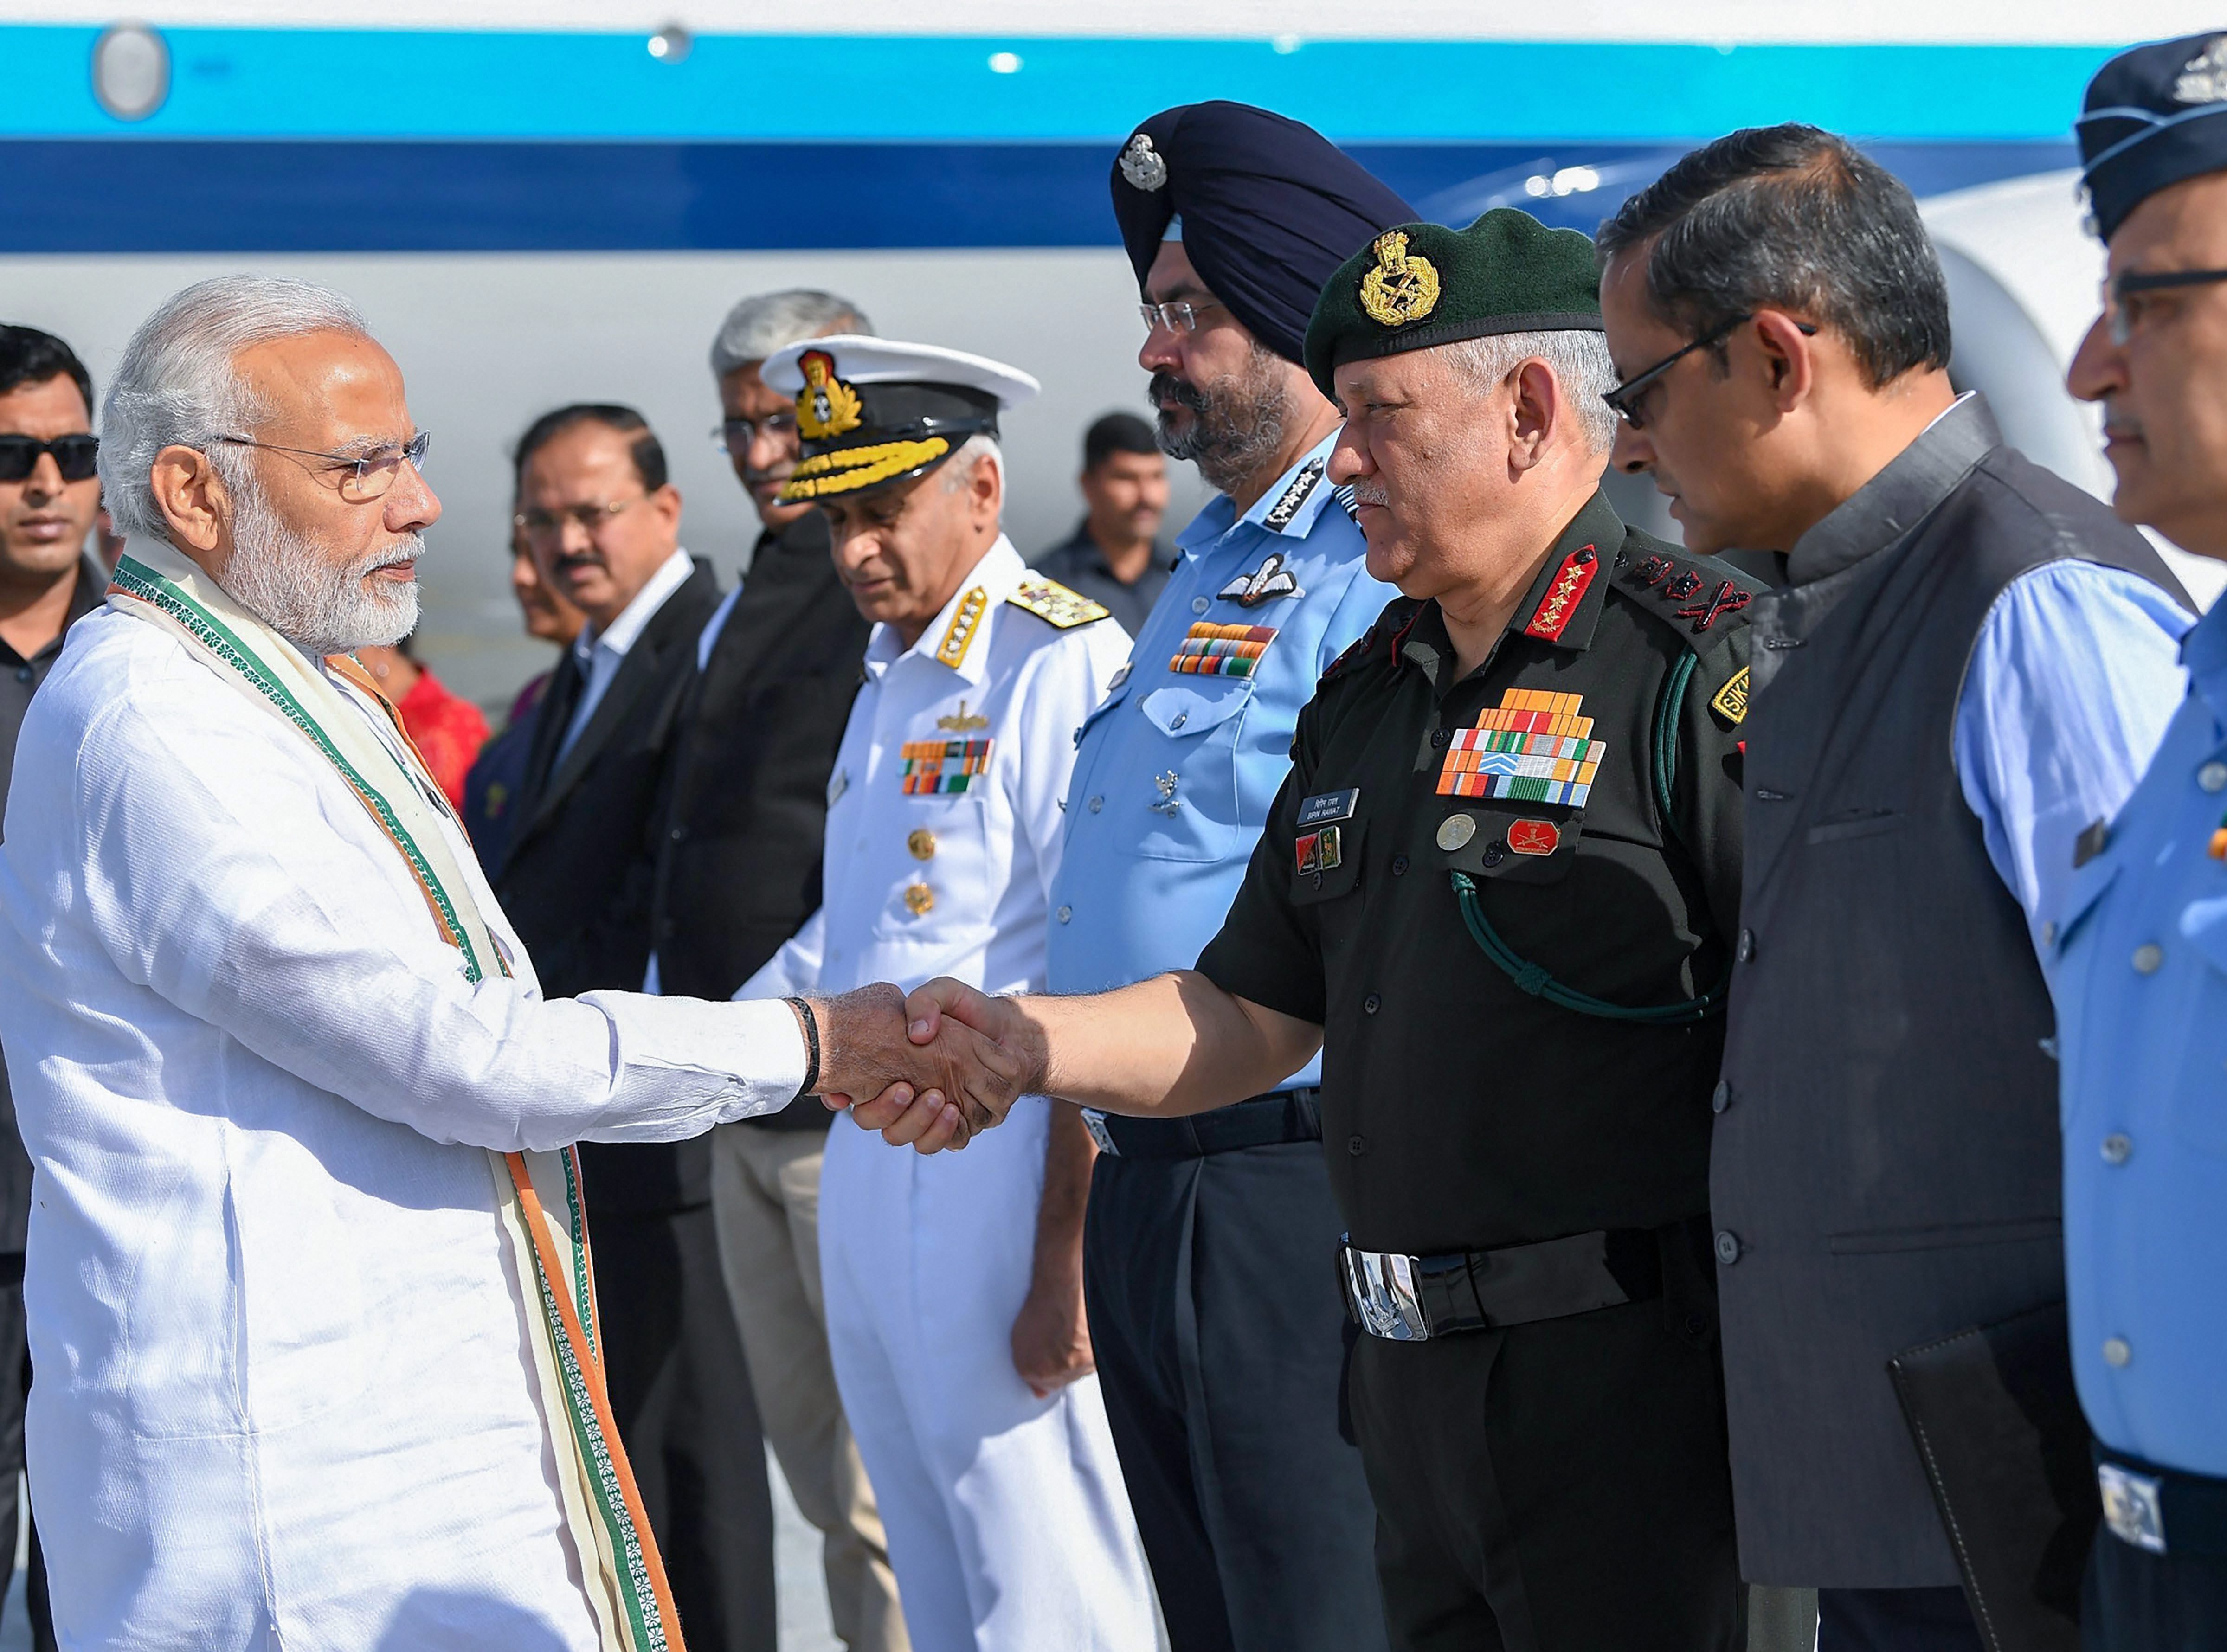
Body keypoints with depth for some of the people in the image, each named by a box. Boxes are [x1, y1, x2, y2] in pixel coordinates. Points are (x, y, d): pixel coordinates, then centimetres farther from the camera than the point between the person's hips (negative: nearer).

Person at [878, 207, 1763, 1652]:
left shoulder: (1704, 668, -12)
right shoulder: (1368, 695, 17)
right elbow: (1254, 1016, 22)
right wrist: (1027, 1042, 5)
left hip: (1629, 1383, -8)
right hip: (1412, 1373, 8)